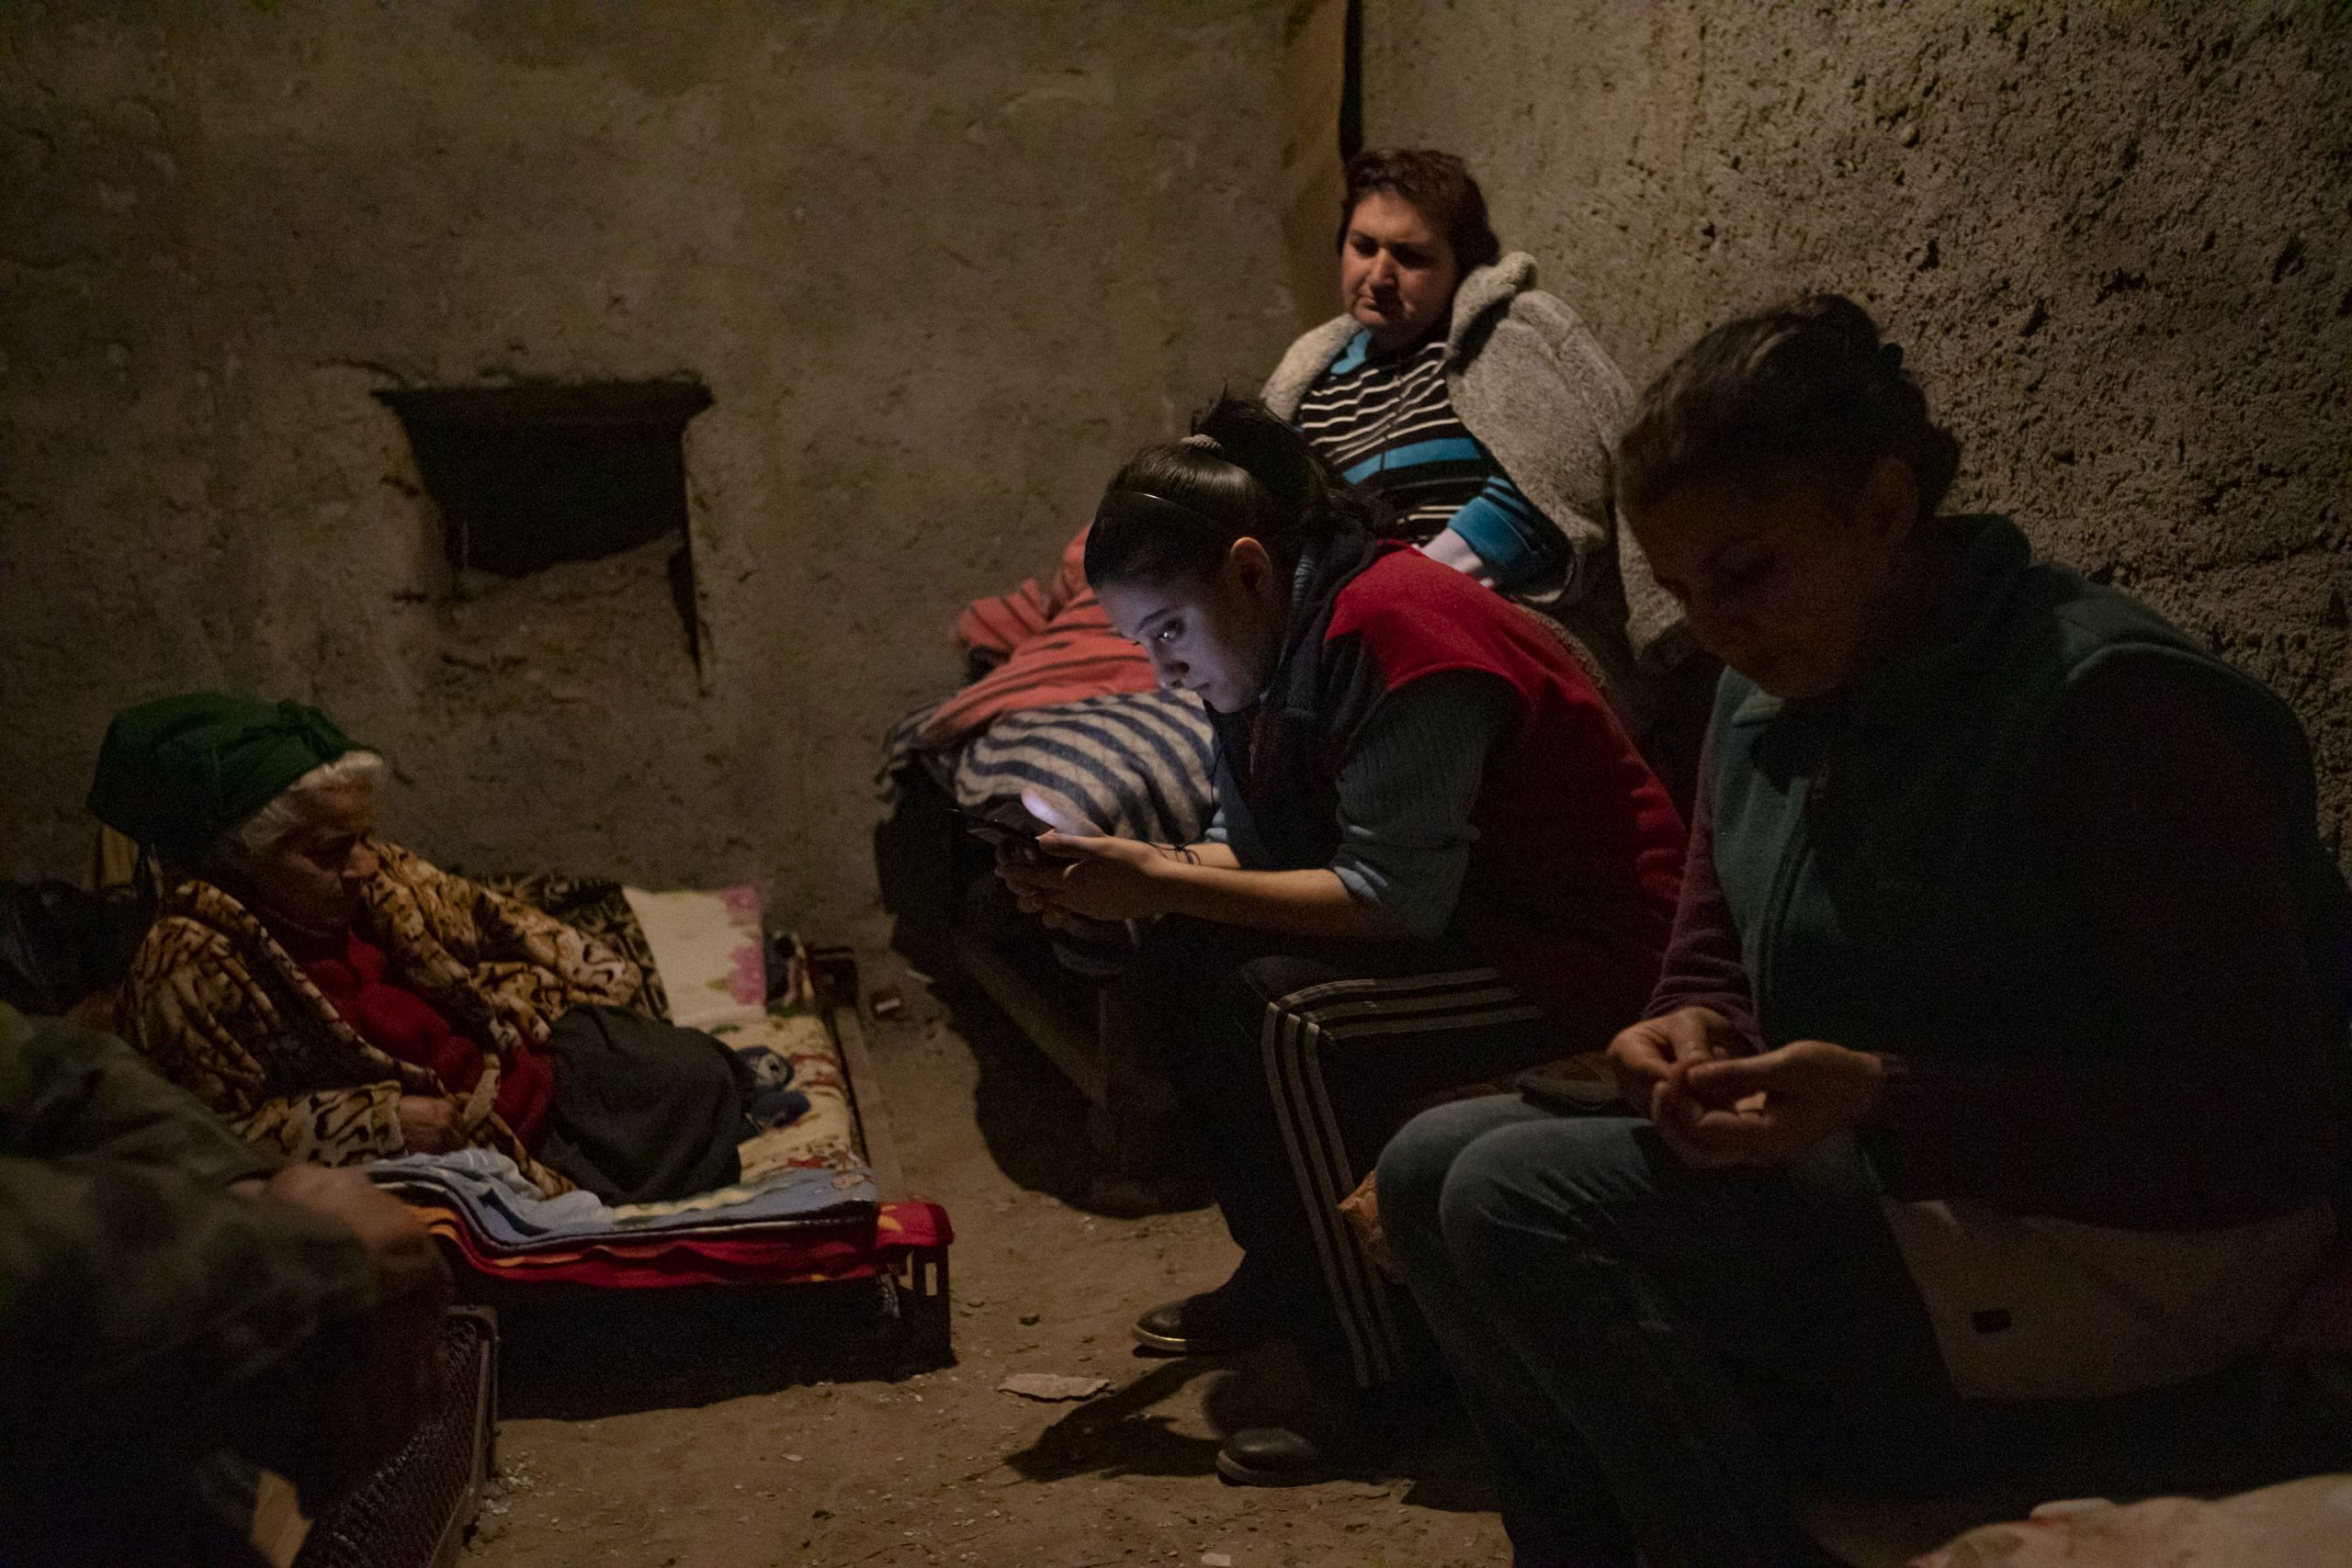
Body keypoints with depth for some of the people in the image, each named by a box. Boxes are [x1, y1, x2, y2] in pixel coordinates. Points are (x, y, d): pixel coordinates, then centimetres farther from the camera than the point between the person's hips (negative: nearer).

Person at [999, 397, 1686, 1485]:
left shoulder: (1393, 630, -26)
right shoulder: (1274, 644, 4)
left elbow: (1393, 899, -29)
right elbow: (1264, 854, 9)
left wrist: (1159, 883, -26)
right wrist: (1132, 876, -10)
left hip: (1590, 948, -10)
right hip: (1466, 918, 10)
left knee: (1284, 1016, -28)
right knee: (1177, 965, 3)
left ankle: (1375, 1381, -14)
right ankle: (1281, 1273, 16)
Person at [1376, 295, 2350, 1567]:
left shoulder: (2109, 701, -20)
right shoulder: (1767, 697, 5)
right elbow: (1711, 960, 16)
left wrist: (1884, 1099, -29)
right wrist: (1693, 1034, -10)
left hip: (2124, 1251, -8)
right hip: (1880, 1175, 9)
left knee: (1526, 1199, -23)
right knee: (1432, 1168, -3)